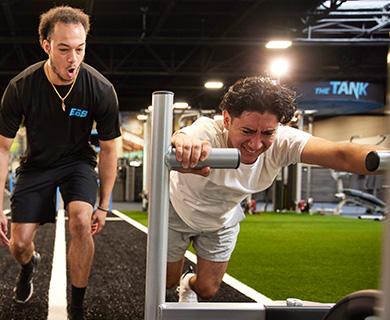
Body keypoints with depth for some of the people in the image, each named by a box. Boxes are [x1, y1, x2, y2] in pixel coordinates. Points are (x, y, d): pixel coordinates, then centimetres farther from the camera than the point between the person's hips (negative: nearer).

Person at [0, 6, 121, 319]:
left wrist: (104, 205, -5)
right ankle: (30, 263, 42)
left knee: (81, 222, -29)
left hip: (78, 161, -1)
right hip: (37, 164, 1)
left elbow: (108, 150, -9)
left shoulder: (102, 90, -23)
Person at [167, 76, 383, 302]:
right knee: (168, 280, 13)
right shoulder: (207, 132, -42)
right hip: (179, 212, -3)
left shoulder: (283, 142, -34)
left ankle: (189, 285, 52)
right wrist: (182, 142, -92)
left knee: (207, 290, 15)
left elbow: (341, 155, -49)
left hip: (221, 221, 3)